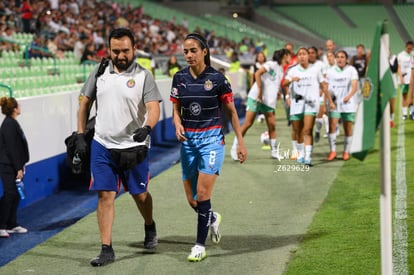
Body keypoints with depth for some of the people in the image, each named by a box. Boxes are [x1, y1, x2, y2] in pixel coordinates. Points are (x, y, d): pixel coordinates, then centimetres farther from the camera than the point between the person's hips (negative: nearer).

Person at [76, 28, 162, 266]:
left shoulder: (143, 76, -6)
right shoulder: (99, 73, 5)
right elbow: (85, 103, 13)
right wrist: (80, 135, 6)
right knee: (105, 195, -3)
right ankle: (107, 249, 1)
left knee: (140, 194, 10)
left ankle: (150, 227, 41)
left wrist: (147, 127, -35)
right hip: (102, 146, 2)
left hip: (134, 147, -2)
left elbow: (154, 108, -14)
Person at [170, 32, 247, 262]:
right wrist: (178, 125, -14)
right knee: (191, 200, 6)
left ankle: (200, 245, 0)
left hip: (211, 139, -4)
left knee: (202, 194, -12)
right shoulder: (180, 78, 2)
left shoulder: (216, 78, -8)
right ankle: (212, 218, 39)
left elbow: (231, 111, -1)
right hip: (188, 139, 4)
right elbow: (176, 109, 9)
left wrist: (240, 142, -2)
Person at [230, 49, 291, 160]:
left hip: (269, 100, 7)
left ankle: (274, 151, 10)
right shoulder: (272, 64, -9)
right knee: (247, 123, -6)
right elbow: (257, 74, -20)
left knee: (272, 125, 1)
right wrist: (260, 91, -22)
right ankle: (234, 148, 1)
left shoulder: (281, 69, 16)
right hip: (256, 97, -7)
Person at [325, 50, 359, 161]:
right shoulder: (330, 71, 8)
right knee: (332, 126, -13)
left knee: (348, 128, 3)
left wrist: (349, 96, -31)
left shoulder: (351, 70, 0)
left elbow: (354, 86, -11)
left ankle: (346, 152, 16)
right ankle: (332, 151, -8)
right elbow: (326, 87, 10)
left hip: (348, 103, -1)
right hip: (334, 103, 1)